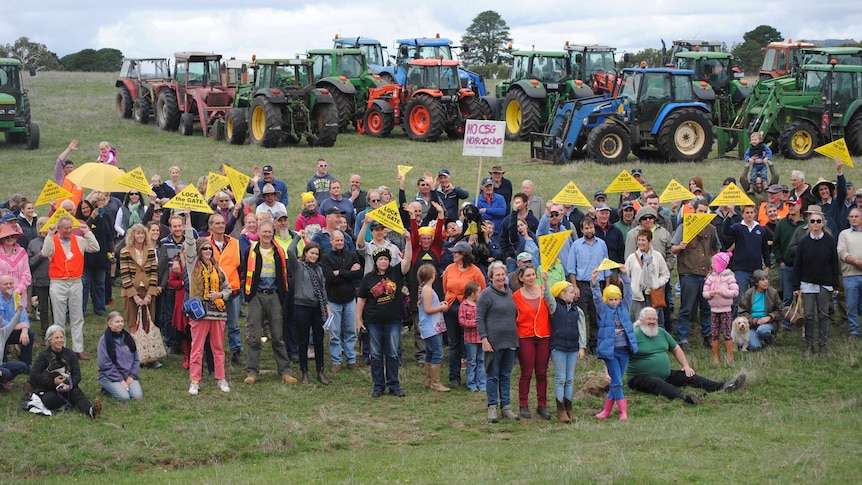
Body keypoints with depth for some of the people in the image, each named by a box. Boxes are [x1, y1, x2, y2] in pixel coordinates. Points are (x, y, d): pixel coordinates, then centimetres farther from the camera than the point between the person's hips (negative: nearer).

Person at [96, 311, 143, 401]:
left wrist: (132, 376, -3)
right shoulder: (104, 340, -8)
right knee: (124, 397, -26)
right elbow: (105, 364, -12)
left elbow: (136, 359, 12)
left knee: (138, 396, -21)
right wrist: (120, 380, -15)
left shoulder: (128, 337, 9)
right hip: (110, 376, -4)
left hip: (129, 376, 4)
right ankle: (107, 388, 3)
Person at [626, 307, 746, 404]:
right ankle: (683, 397, -65)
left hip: (666, 375, 7)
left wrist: (686, 366, 11)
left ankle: (723, 387, -21)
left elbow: (676, 349, 22)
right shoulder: (635, 335, -7)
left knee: (688, 375, -9)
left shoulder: (661, 332, 14)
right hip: (640, 378, -7)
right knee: (658, 383, -37)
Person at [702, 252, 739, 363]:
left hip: (726, 309, -4)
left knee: (726, 332, -2)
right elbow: (704, 293, 4)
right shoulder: (711, 277, 6)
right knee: (715, 333, 6)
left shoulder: (728, 276, -6)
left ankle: (730, 356, 5)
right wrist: (710, 293, -18)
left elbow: (735, 291, -13)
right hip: (714, 308, 4)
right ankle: (715, 357, 11)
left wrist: (722, 292, -21)